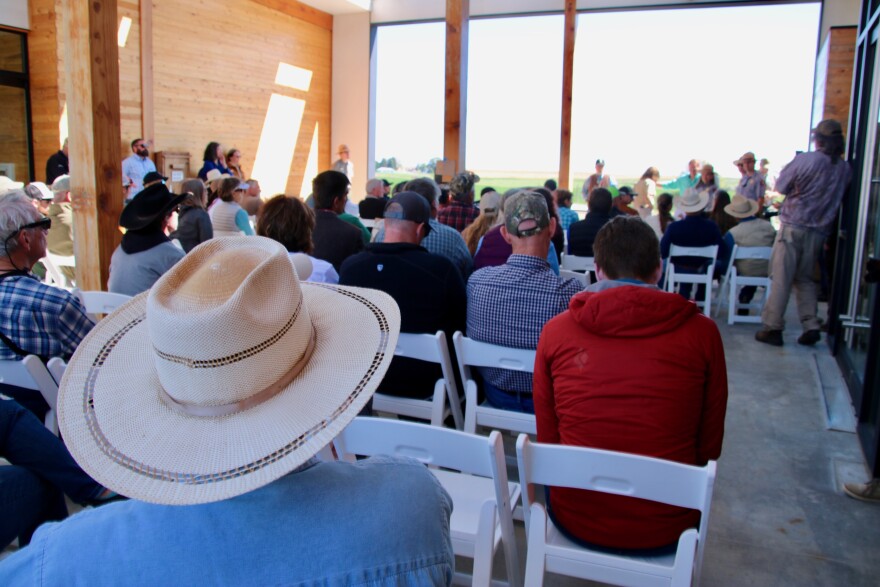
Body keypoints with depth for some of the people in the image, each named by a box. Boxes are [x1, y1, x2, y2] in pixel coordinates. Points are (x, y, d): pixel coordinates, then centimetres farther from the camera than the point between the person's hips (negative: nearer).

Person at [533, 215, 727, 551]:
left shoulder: (555, 330, -7)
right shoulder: (701, 332, -8)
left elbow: (547, 439, 2)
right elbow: (709, 446, 2)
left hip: (574, 522, 0)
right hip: (666, 530, 0)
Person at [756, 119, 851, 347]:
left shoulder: (804, 160, -11)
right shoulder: (845, 168, 1)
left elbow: (781, 187, 0)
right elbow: (838, 200, 11)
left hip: (793, 227, -4)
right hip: (819, 231, 4)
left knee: (781, 278, -1)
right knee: (805, 279, 16)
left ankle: (772, 328, -1)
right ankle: (811, 326, 10)